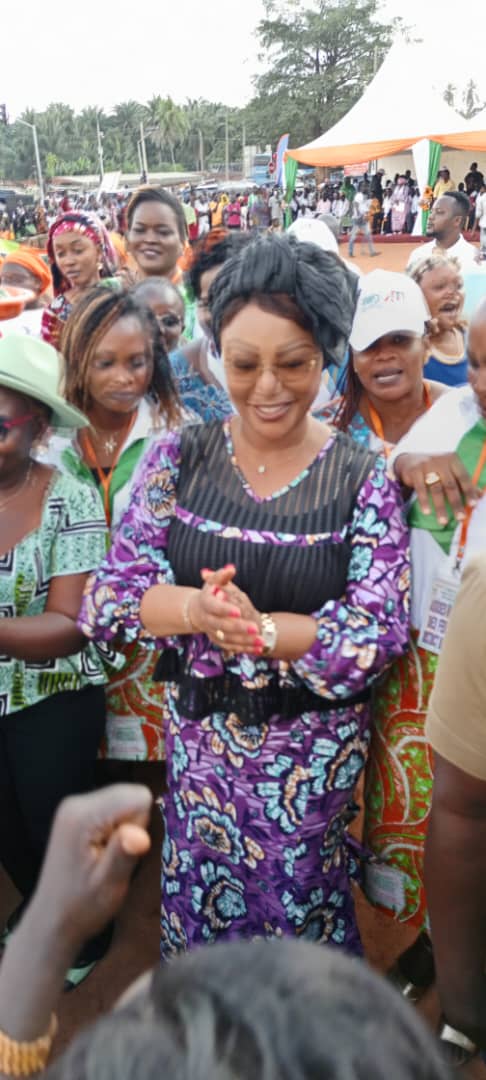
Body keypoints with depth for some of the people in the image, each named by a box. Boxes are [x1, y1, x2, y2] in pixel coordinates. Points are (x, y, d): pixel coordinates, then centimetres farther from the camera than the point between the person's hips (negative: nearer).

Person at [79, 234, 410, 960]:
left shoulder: (362, 479, -11)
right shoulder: (179, 457, -5)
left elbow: (380, 629, -16)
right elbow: (110, 592, -9)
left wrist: (260, 629, -29)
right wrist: (194, 608, -29)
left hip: (312, 747, -2)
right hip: (199, 734, 3)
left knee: (300, 906, 16)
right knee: (200, 900, 20)